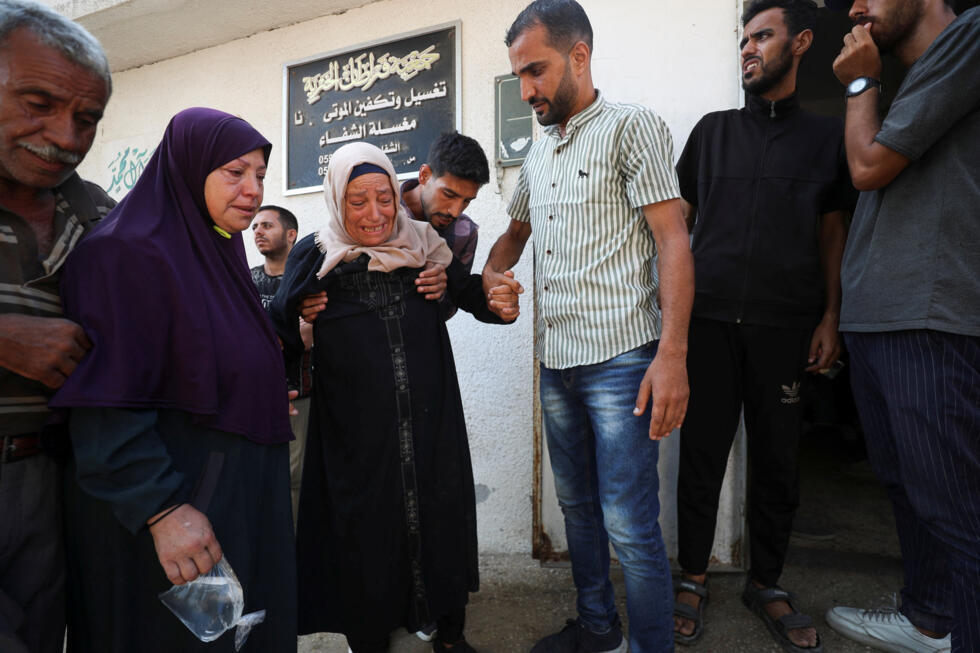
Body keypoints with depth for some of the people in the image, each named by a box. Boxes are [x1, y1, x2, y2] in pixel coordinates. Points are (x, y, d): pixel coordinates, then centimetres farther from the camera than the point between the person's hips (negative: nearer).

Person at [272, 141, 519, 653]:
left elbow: (470, 294, 3)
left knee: (440, 523, 12)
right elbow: (281, 331, -3)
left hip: (431, 423, 2)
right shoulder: (314, 257, -1)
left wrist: (499, 305, -18)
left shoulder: (422, 245, 2)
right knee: (364, 536, 11)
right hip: (357, 434, -1)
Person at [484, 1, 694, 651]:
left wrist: (672, 355, -20)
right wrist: (486, 278, 8)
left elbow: (673, 241, -11)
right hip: (556, 361, 7)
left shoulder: (631, 127, -3)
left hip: (621, 360, -7)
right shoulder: (538, 156, 18)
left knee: (629, 526, -3)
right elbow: (515, 234, 30)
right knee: (578, 506, 17)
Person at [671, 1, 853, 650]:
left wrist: (830, 318, 1)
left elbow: (832, 233, 12)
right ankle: (694, 577, 19)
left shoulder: (826, 136, 13)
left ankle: (766, 582, 24)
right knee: (702, 451, 3)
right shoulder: (713, 130, 13)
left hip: (785, 325, 1)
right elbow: (678, 221, 11)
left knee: (778, 457, 6)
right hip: (709, 319, 0)